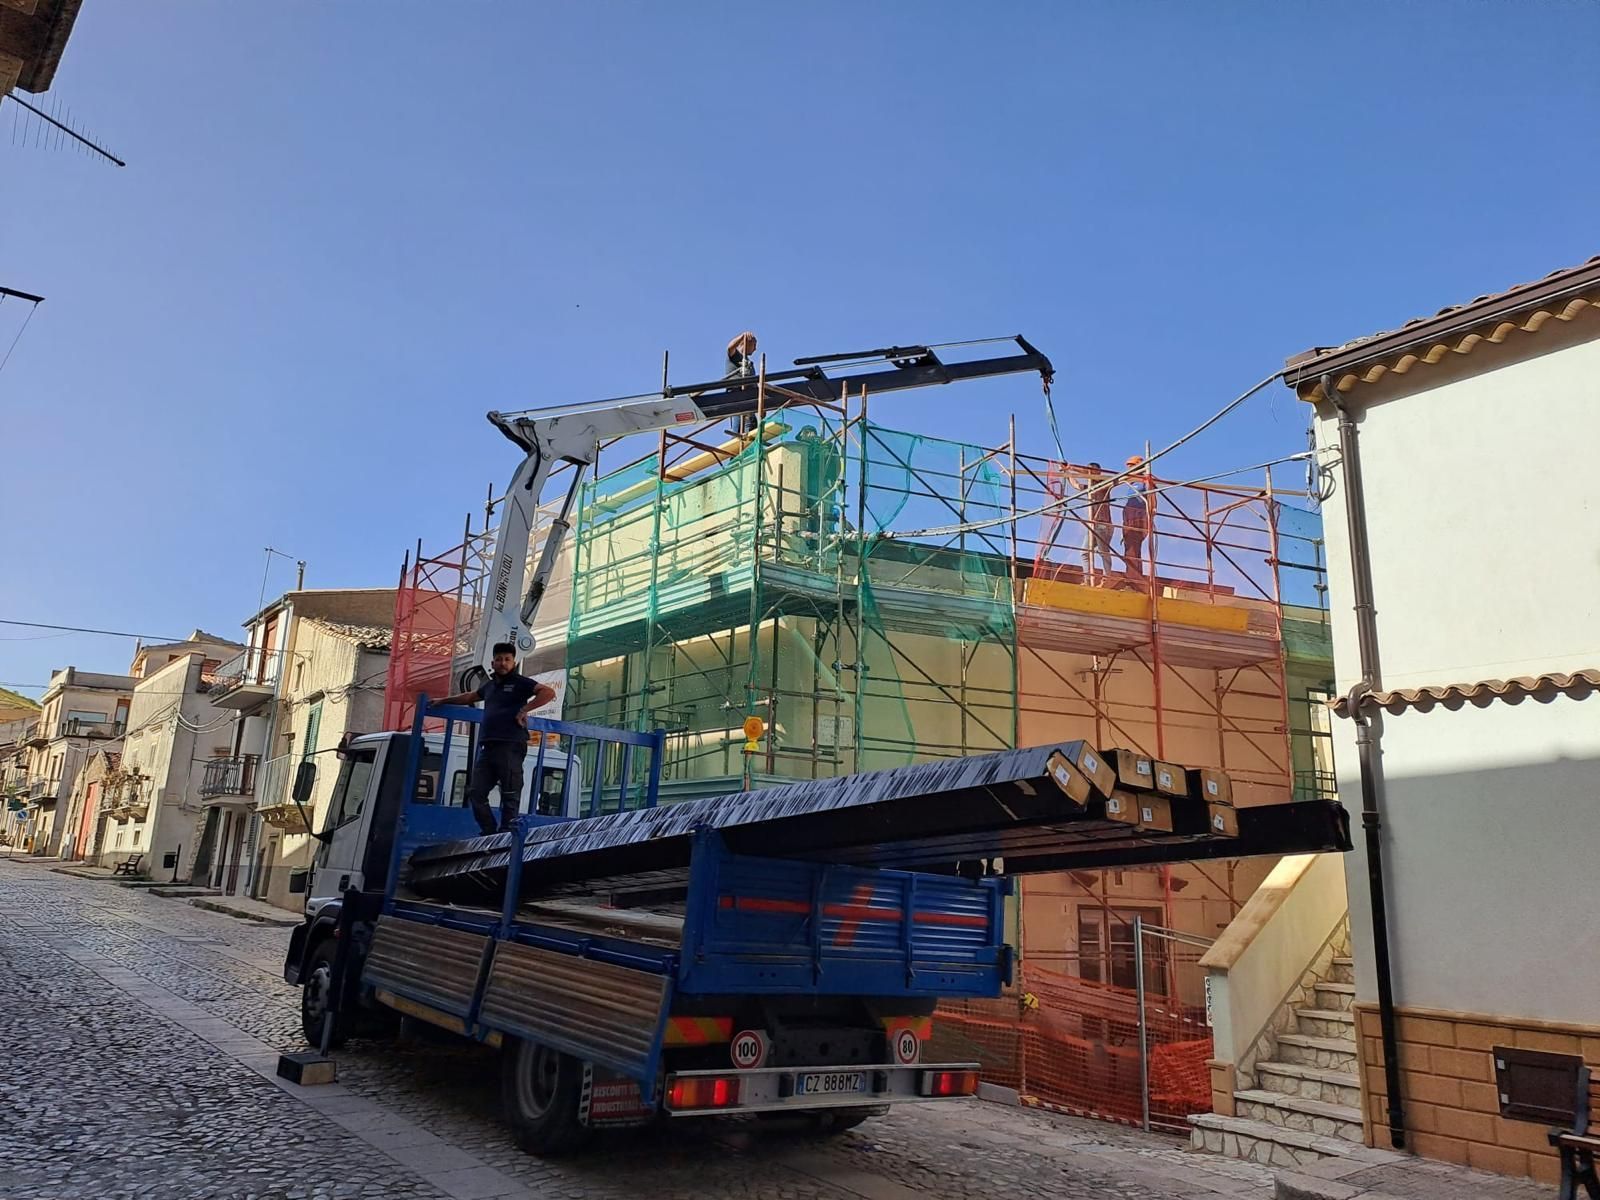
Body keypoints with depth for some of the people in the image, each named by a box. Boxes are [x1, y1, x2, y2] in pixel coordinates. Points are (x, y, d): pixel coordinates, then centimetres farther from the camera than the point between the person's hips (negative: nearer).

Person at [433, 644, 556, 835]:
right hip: (488, 748, 7)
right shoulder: (490, 685, 22)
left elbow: (549, 692, -12)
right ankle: (490, 833, 14)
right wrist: (443, 701, 44)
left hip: (510, 747, -7)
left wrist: (524, 709, -14)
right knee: (476, 793, 5)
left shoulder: (520, 683, 1)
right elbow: (470, 697, 41)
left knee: (510, 796, -5)